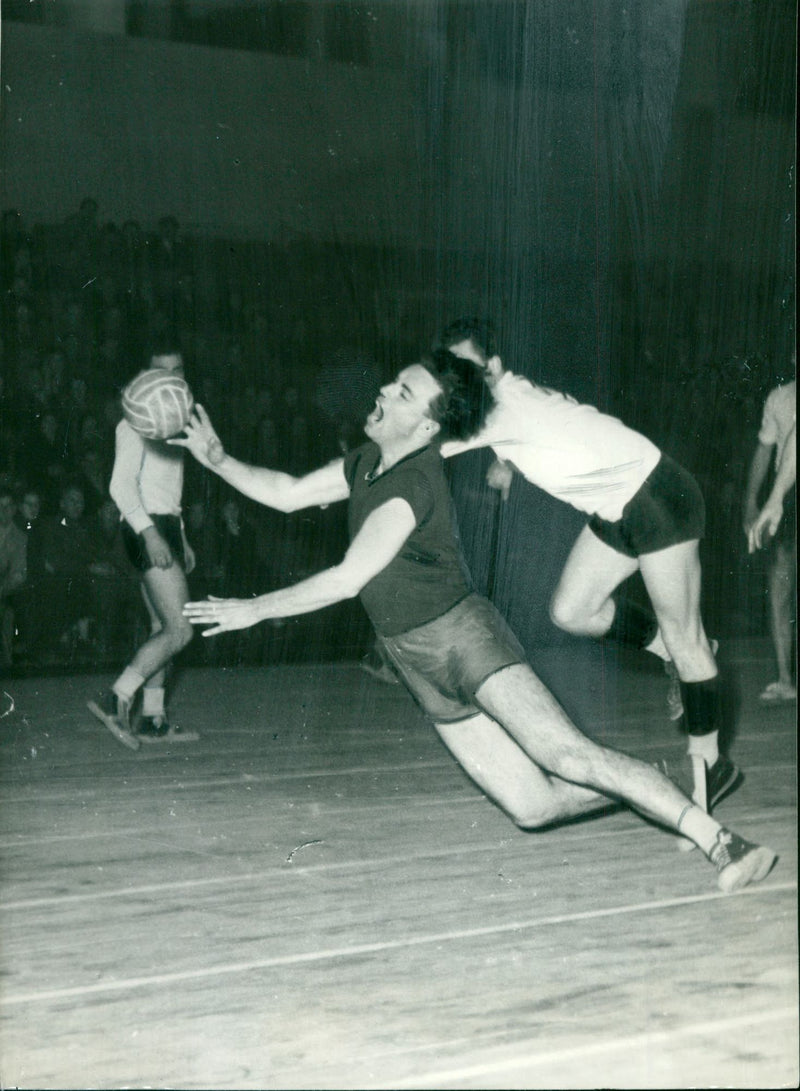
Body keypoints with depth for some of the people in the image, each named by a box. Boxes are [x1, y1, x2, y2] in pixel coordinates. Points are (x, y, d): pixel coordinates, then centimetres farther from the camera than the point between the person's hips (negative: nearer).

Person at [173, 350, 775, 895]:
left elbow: (348, 579, -22)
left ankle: (718, 839, -26)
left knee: (566, 754, -25)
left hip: (463, 637, -8)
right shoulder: (368, 463, 9)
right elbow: (288, 493, 22)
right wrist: (217, 458, 10)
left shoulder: (412, 485, -19)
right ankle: (648, 794, 15)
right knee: (534, 806, -1)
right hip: (425, 668, 8)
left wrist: (254, 609, -14)